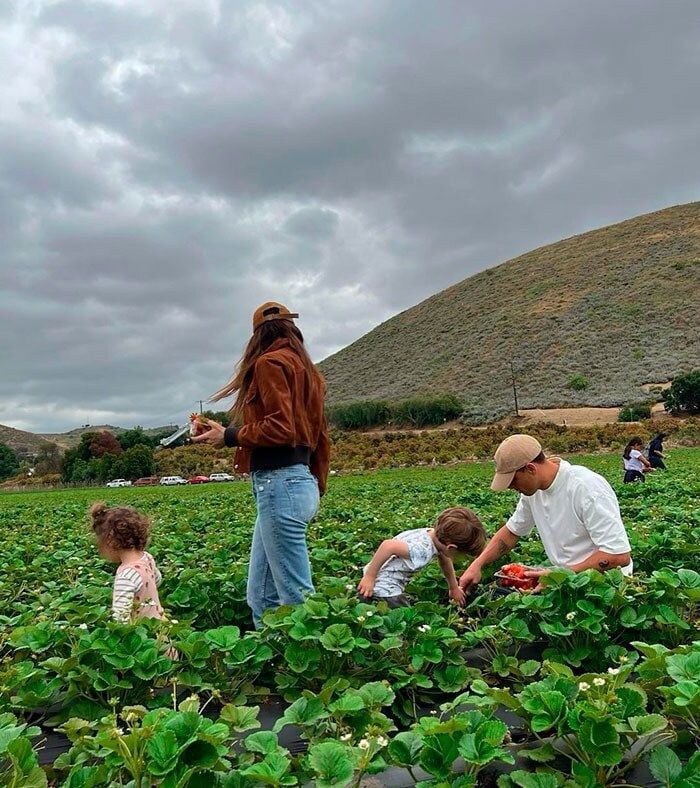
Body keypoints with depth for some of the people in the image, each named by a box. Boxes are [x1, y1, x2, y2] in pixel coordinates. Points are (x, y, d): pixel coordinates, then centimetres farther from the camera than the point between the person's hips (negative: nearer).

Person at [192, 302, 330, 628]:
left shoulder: (270, 362, -5)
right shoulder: (306, 368, 20)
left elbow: (280, 427, -17)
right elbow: (319, 435, 20)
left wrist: (229, 436, -5)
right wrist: (317, 485, 23)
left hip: (280, 483, -9)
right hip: (300, 481, 9)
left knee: (297, 596, -4)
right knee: (261, 595, 12)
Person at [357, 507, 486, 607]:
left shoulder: (435, 534, -3)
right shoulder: (422, 551, -31)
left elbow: (445, 560, 18)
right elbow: (388, 545, -41)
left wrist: (454, 588, 30)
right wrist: (369, 577, -30)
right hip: (382, 592, -9)